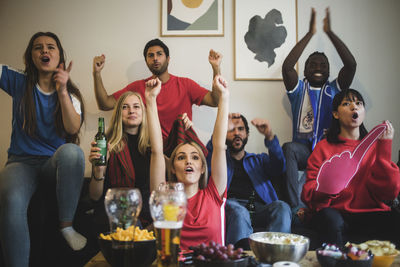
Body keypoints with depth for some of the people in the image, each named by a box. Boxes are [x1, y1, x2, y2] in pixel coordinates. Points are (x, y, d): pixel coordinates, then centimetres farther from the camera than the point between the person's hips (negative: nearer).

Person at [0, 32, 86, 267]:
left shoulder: (70, 93, 6)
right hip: (21, 162, 0)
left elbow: (73, 129, -12)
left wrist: (62, 91, -22)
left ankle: (67, 225, -23)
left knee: (71, 151, -37)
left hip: (57, 163, 1)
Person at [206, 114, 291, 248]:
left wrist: (270, 136, -8)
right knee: (239, 212, -38)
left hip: (260, 207, 2)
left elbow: (278, 168, 8)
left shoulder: (259, 159, 31)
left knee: (282, 207, -30)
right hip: (230, 206, -2)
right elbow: (207, 160, -1)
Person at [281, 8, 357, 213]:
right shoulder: (298, 89, 16)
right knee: (288, 148, -35)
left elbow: (351, 64, 0)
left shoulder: (335, 89, 18)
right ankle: (296, 207, -38)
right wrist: (310, 34, -3)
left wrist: (329, 32, 0)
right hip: (303, 148, 0)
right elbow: (287, 66, -4)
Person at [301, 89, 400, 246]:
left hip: (369, 213, 1)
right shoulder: (323, 148, 7)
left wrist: (385, 147, -6)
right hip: (334, 211, -1)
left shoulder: (375, 145, 11)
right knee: (332, 221, -34)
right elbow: (308, 194, -1)